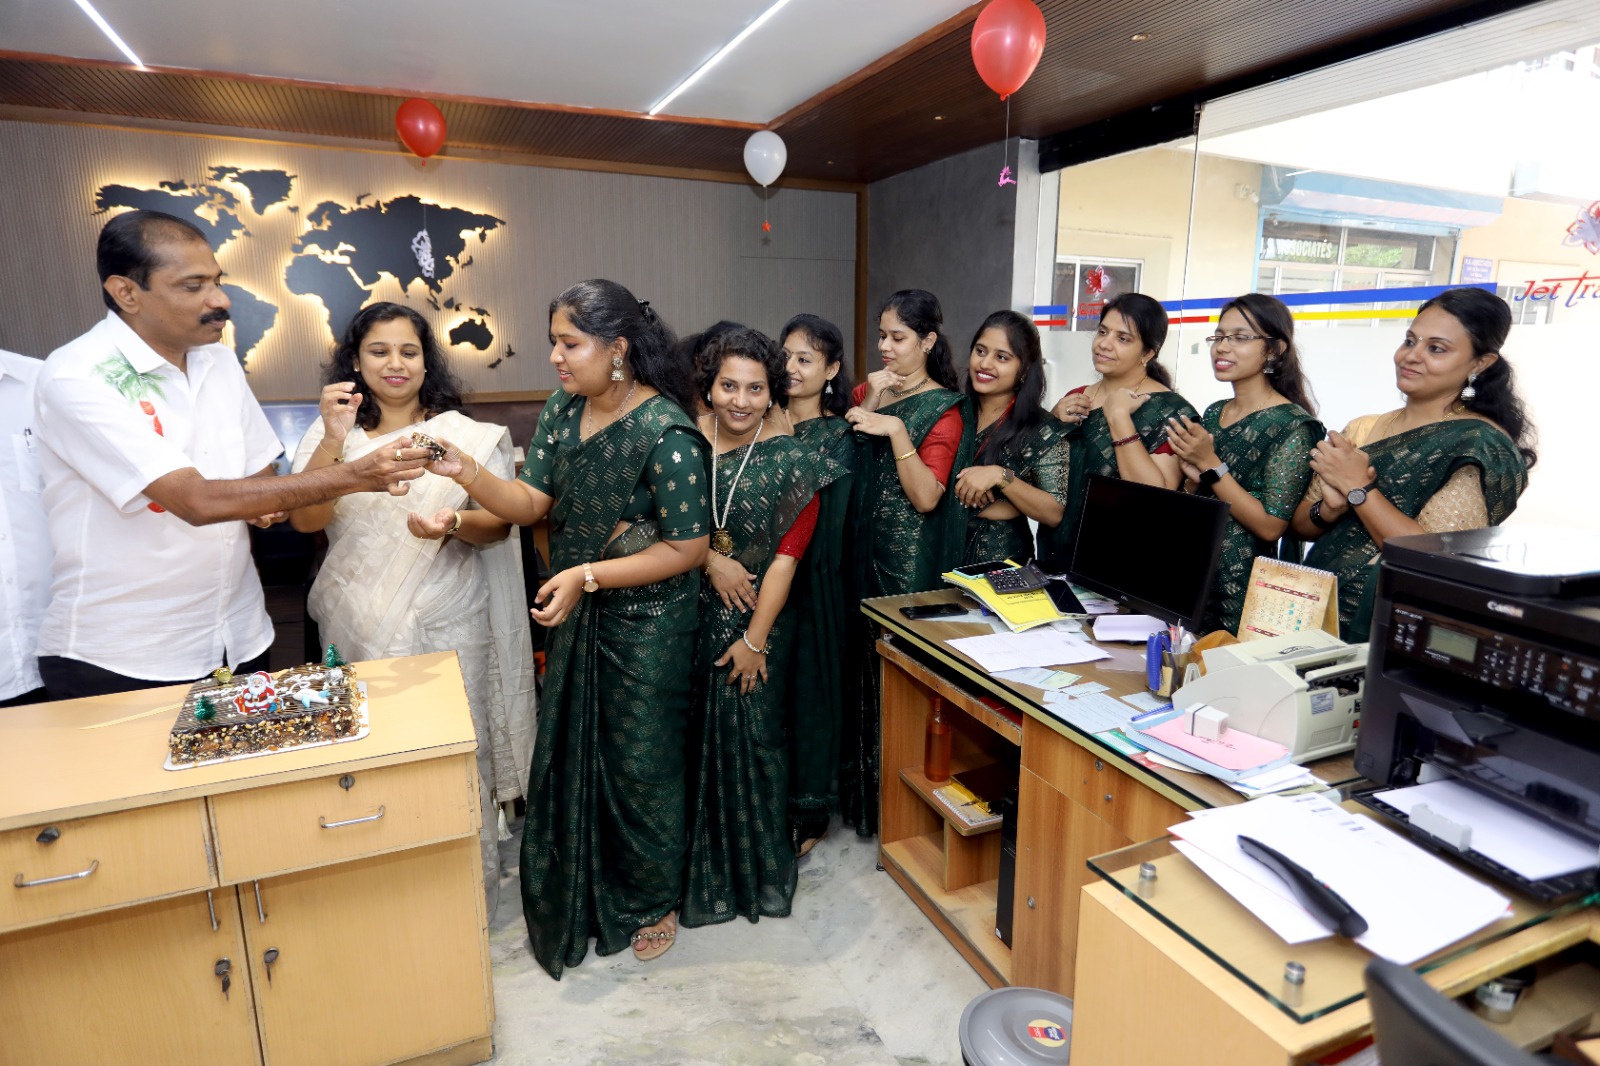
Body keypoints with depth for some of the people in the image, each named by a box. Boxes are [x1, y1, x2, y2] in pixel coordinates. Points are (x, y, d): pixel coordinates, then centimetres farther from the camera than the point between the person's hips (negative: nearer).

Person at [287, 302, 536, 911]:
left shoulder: (464, 435, -1)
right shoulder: (332, 434, 4)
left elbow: (499, 523, -3)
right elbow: (304, 520, -8)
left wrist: (454, 524, -24)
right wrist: (334, 438, -21)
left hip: (446, 626, -2)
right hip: (359, 627, 2)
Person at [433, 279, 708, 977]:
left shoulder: (666, 431, -21)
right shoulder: (561, 412, 2)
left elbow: (689, 548, -20)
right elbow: (531, 503, -2)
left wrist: (588, 574, -23)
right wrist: (468, 475, -20)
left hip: (646, 624, -6)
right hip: (576, 616, 7)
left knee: (638, 762, 9)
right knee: (571, 753, 17)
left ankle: (652, 901, 35)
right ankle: (581, 892, 42)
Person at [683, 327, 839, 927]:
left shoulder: (791, 461, -8)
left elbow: (787, 557, -10)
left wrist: (755, 639, -12)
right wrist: (709, 558, -16)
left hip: (758, 620, -2)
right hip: (690, 614, 2)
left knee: (753, 738, 6)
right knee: (695, 738, 8)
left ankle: (762, 869, 29)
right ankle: (701, 870, 29)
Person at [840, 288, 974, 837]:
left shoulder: (944, 409, -6)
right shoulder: (868, 392, 11)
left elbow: (926, 496, -16)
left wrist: (896, 429, -22)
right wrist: (867, 403, -7)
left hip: (908, 556, -5)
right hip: (859, 545, 5)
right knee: (859, 659, 10)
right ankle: (856, 787, 29)